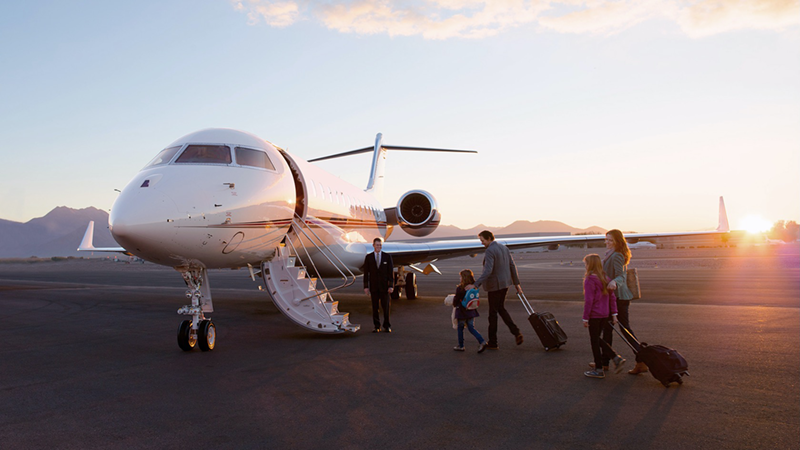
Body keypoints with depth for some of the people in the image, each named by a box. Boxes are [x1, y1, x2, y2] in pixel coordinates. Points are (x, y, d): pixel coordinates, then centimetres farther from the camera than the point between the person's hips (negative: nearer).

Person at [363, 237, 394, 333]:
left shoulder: (387, 256, 1)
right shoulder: (368, 257, 2)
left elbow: (391, 272, -1)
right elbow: (366, 273, 3)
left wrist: (391, 286, -8)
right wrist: (366, 286, -2)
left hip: (384, 286, 0)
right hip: (373, 286, 1)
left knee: (386, 306, 2)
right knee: (375, 307, 3)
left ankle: (387, 326, 15)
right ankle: (377, 327, 12)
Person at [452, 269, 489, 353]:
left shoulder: (459, 288, -18)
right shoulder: (474, 288, -1)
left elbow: (456, 300, -11)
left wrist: (454, 304, 9)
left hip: (462, 311, -5)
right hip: (471, 311, 5)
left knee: (460, 328, 11)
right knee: (471, 328, 12)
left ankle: (461, 346, 19)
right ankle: (482, 342, -3)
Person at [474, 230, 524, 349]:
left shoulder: (490, 251, -18)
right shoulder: (504, 248, 9)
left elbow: (488, 271, -29)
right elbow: (512, 266, 11)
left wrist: (476, 285, -33)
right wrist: (517, 283, 16)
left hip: (495, 285, -8)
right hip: (505, 283, 8)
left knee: (493, 313, 3)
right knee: (501, 309, 21)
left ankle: (493, 343, 12)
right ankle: (516, 332, 7)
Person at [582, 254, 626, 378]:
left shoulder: (589, 280, -16)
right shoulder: (605, 279, 8)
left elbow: (588, 301, -17)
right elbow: (612, 297, 10)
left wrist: (585, 318, -11)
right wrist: (614, 314, 14)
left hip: (594, 315, -8)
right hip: (605, 314, 8)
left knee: (594, 341, 3)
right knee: (597, 339, 20)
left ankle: (599, 370, 10)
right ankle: (616, 358, 12)